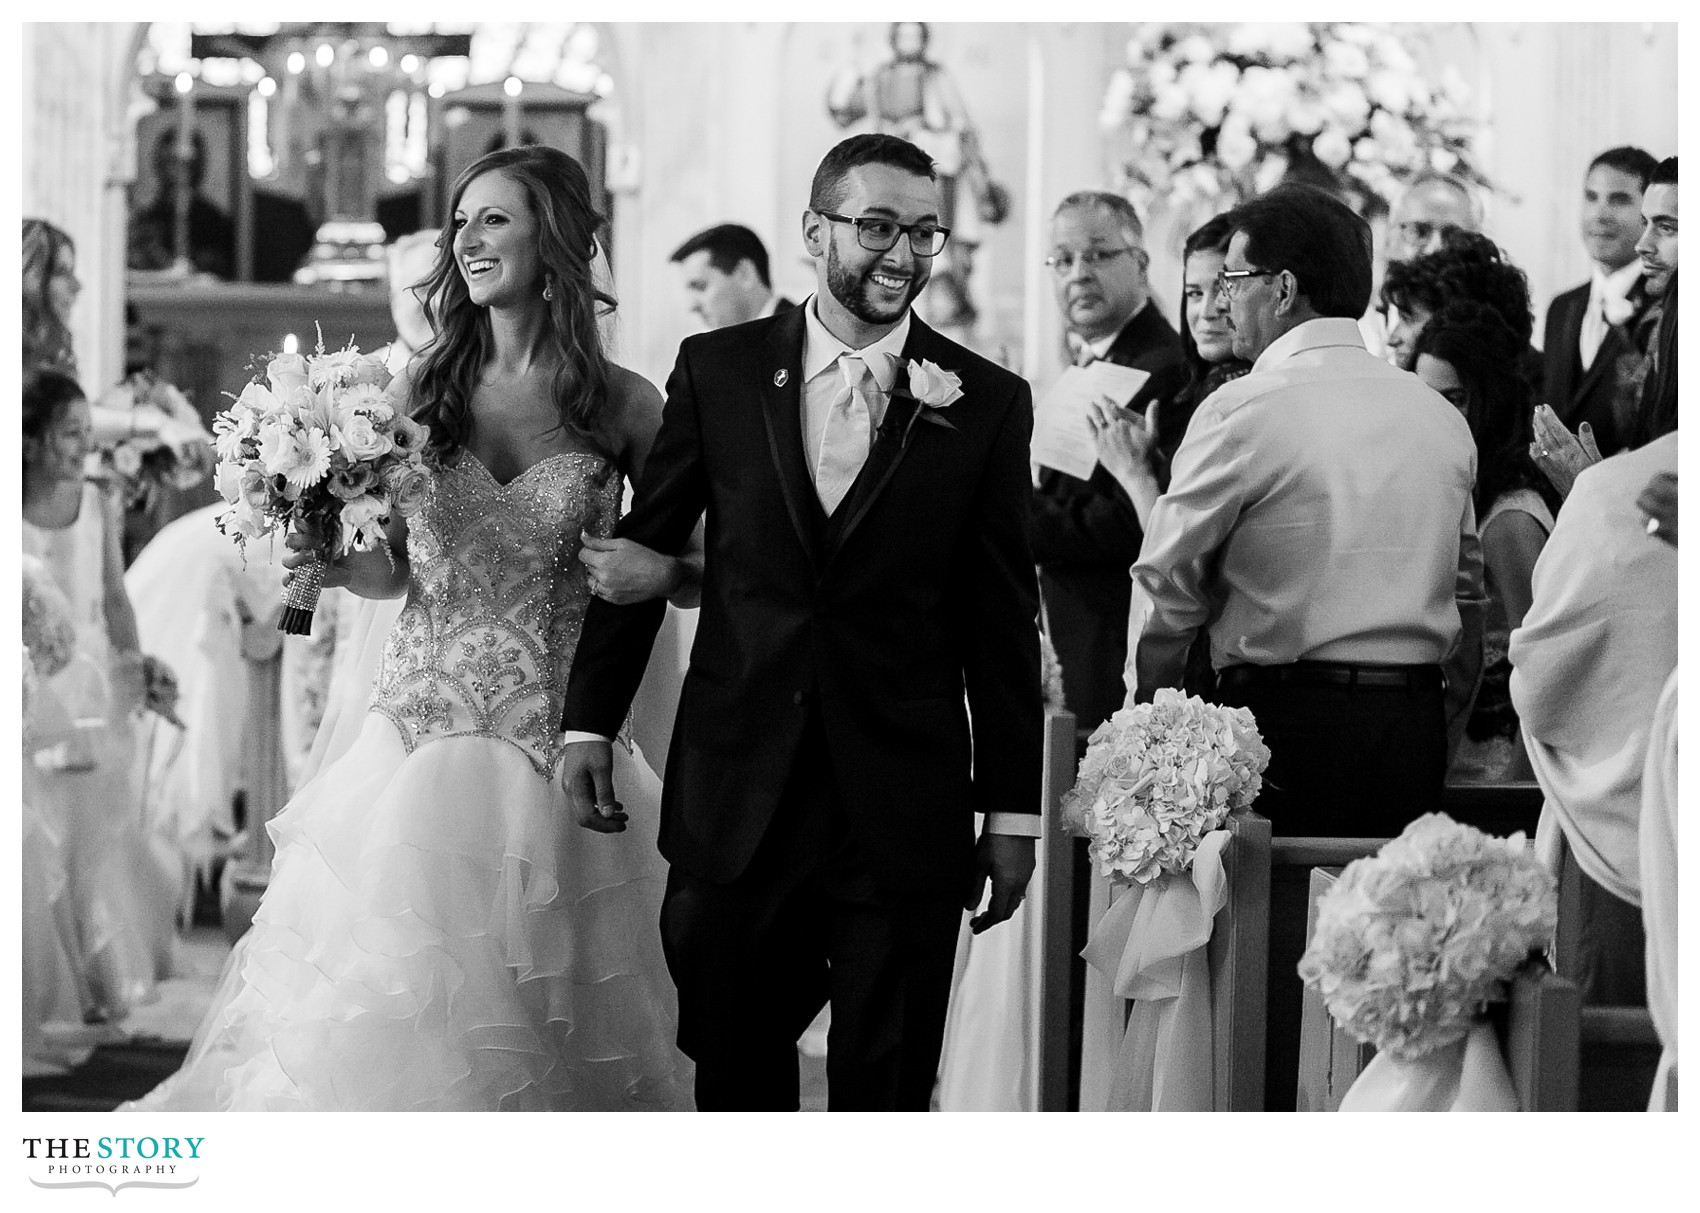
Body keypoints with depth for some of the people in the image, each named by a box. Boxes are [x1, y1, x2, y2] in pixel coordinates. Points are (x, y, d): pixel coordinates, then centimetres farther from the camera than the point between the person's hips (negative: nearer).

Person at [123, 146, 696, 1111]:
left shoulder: (623, 405, -1)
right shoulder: (422, 392, 5)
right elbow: (397, 567, 13)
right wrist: (331, 562, -7)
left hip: (560, 738, -2)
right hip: (425, 732, 2)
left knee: (541, 1021, 2)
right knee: (394, 1006, 0)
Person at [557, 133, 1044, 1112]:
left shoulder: (988, 405, 1)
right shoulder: (718, 371, 3)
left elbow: (1005, 622, 3)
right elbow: (640, 551, 9)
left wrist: (1013, 810, 3)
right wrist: (591, 725, 5)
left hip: (903, 807, -1)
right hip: (733, 800, 1)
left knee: (886, 1093, 4)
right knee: (734, 1075, 10)